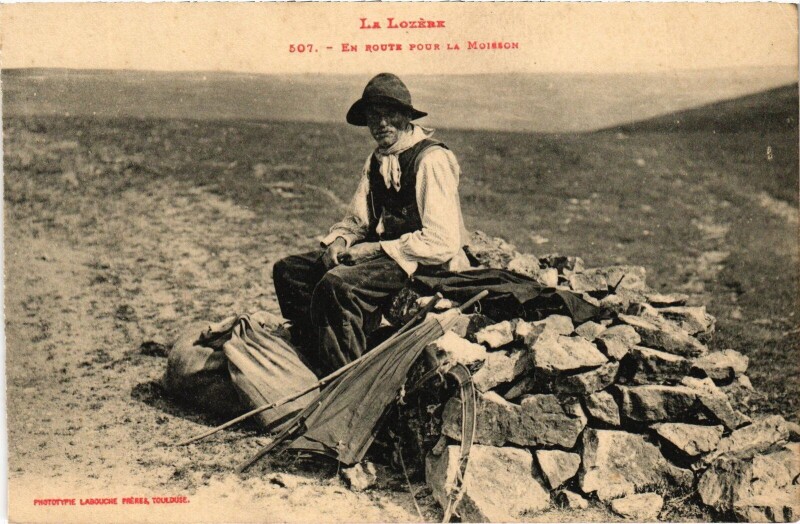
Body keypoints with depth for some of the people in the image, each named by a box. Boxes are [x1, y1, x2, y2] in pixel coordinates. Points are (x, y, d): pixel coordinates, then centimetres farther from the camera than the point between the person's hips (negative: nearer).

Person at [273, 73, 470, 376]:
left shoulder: (432, 159, -15)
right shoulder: (376, 160, 12)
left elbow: (442, 242, -22)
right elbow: (356, 220, 17)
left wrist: (376, 249, -18)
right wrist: (339, 241, -7)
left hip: (422, 263, -9)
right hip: (379, 251, 9)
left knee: (337, 283, -32)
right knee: (289, 269, 0)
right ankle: (313, 367, 2)